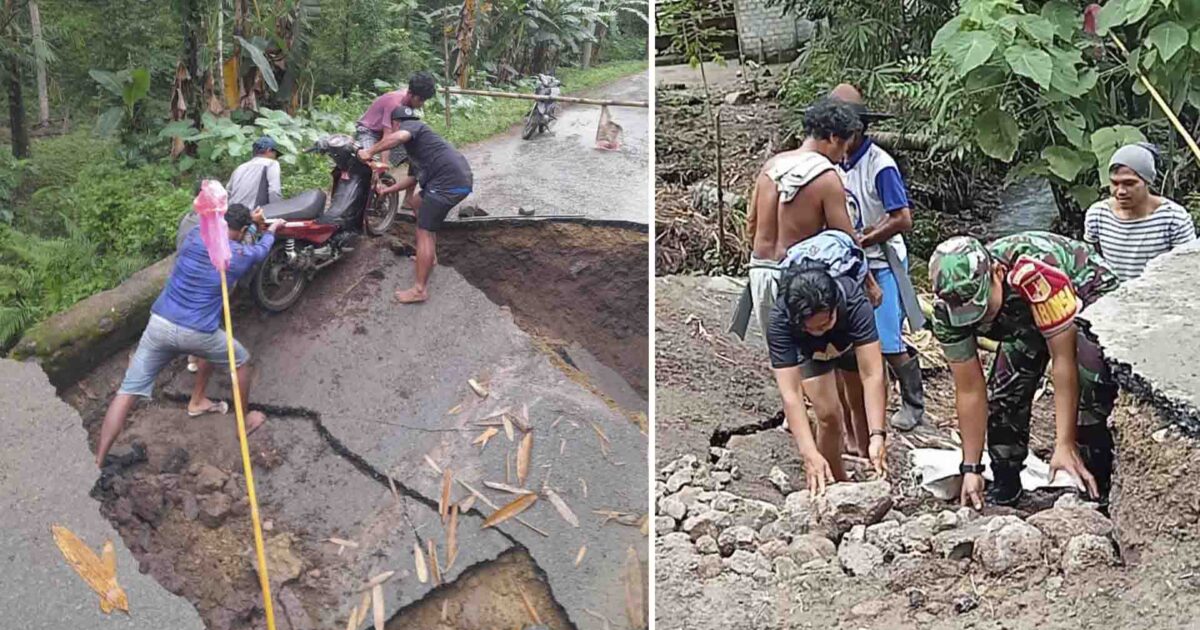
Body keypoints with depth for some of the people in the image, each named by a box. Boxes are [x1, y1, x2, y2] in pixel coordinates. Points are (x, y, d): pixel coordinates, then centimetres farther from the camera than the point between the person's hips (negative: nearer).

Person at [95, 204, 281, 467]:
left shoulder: (195, 234, 6)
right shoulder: (240, 255, -1)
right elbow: (262, 250, 25)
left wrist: (247, 218, 46)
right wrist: (272, 229, 47)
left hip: (159, 324, 3)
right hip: (195, 334, -3)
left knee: (128, 391, 6)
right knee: (241, 360, 26)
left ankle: (97, 464, 2)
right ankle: (245, 422, 40)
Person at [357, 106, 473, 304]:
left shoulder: (409, 125, 4)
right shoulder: (418, 135, 33)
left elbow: (398, 137, -23)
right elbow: (417, 176, 37)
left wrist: (370, 152, -13)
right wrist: (390, 190, 42)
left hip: (449, 182, -10)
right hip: (461, 177, 10)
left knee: (424, 232, -7)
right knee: (417, 200, 31)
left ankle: (420, 289, -6)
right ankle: (429, 256, 34)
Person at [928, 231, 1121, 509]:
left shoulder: (1035, 273, -45)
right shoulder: (947, 311, -26)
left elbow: (1063, 358, -37)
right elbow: (969, 391, -18)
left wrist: (1065, 445, -38)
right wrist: (971, 469, -17)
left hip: (1090, 295, -5)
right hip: (1028, 319, 5)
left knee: (1091, 383, -26)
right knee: (1004, 393, -6)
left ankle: (1099, 493, -11)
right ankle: (1004, 490, 15)